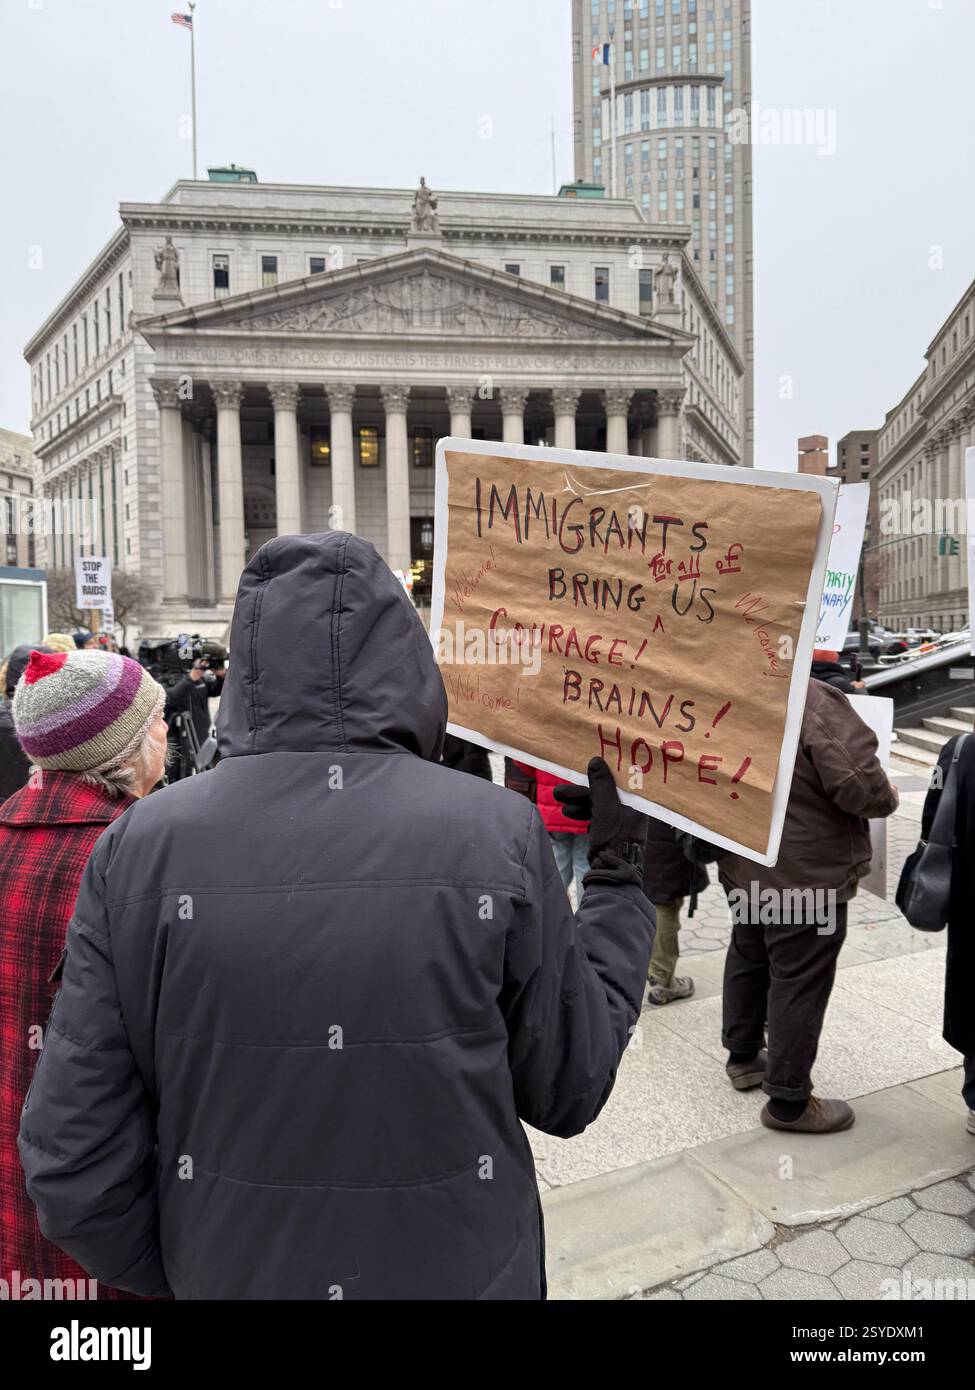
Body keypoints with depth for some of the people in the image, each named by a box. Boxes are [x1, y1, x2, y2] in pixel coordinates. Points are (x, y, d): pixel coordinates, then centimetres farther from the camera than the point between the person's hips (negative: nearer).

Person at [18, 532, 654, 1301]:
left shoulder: (140, 845, -16)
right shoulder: (498, 833, -19)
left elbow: (75, 1163, -11)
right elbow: (569, 1092, -7)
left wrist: (180, 1270, 8)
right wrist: (619, 877, 1)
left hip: (231, 1276, 1)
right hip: (459, 1273, 0)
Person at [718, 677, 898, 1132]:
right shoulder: (815, 702, -24)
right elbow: (861, 787, -25)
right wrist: (888, 800, -4)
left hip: (742, 867, 8)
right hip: (806, 876, -7)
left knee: (748, 957, 23)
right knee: (799, 982, 6)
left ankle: (743, 1056, 42)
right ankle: (789, 1101, 20)